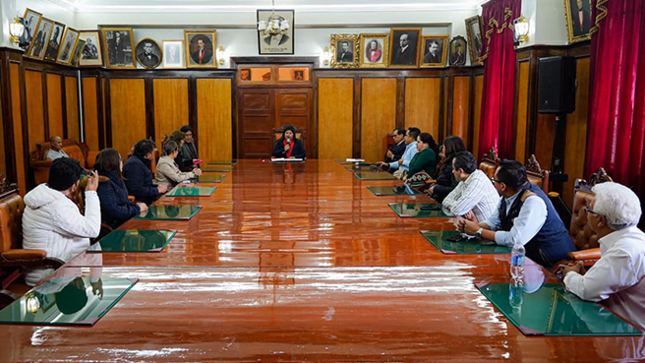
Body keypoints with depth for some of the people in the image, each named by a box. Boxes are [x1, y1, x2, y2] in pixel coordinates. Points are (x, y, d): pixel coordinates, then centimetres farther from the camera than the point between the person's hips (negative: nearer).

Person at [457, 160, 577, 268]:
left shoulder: (533, 202, -26)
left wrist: (478, 231, -21)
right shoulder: (508, 196, 0)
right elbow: (493, 222, 11)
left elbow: (514, 240, -30)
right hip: (529, 252, 8)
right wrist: (477, 225, -11)